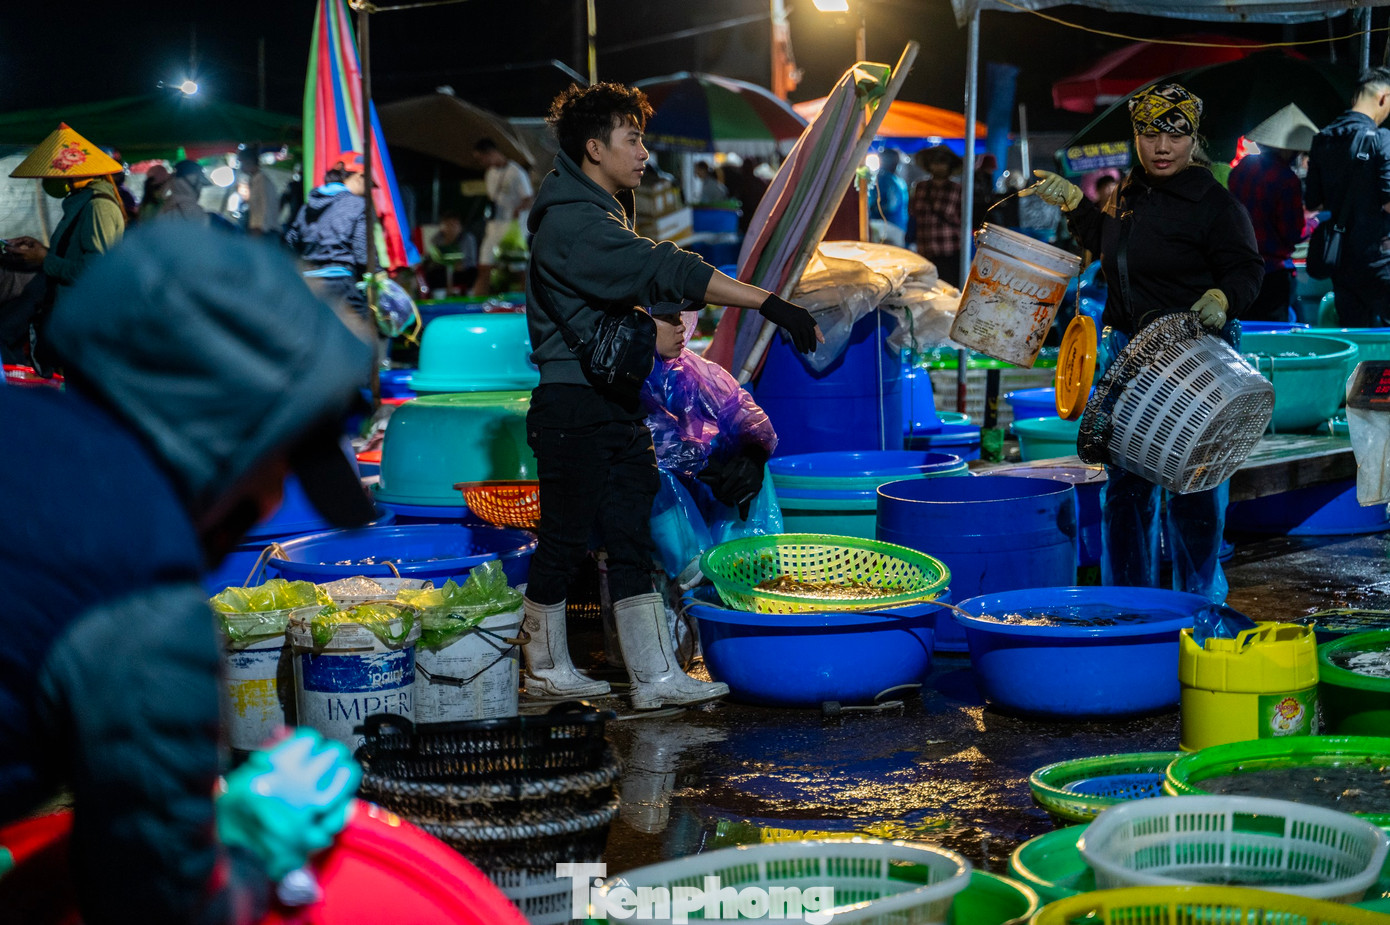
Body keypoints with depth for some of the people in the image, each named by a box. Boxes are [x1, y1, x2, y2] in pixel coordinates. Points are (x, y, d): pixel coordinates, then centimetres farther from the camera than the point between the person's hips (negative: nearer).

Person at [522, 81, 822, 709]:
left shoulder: (599, 214, 17)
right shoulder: (571, 223, -17)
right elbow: (667, 271, -26)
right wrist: (769, 304, -30)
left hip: (616, 408, 10)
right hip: (573, 408, -10)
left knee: (632, 540, 6)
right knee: (565, 540, 1)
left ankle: (655, 677, 8)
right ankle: (546, 669, 14)